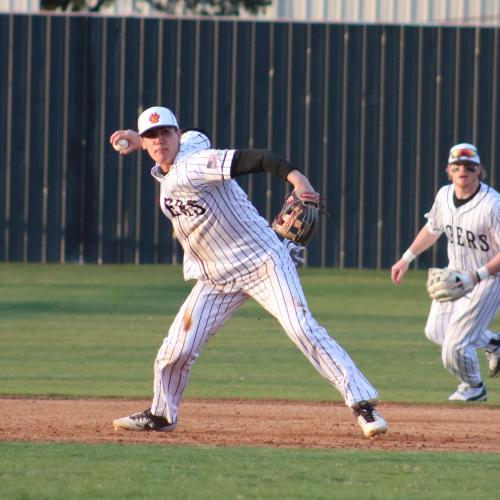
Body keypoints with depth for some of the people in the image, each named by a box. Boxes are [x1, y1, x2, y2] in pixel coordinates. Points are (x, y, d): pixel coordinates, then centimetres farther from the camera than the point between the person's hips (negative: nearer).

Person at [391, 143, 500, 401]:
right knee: (435, 331, 18)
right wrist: (406, 258, 16)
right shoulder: (444, 195, -5)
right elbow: (433, 229, 14)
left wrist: (477, 276, -36)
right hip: (454, 273, 8)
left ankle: (473, 388, 22)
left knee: (454, 347, -9)